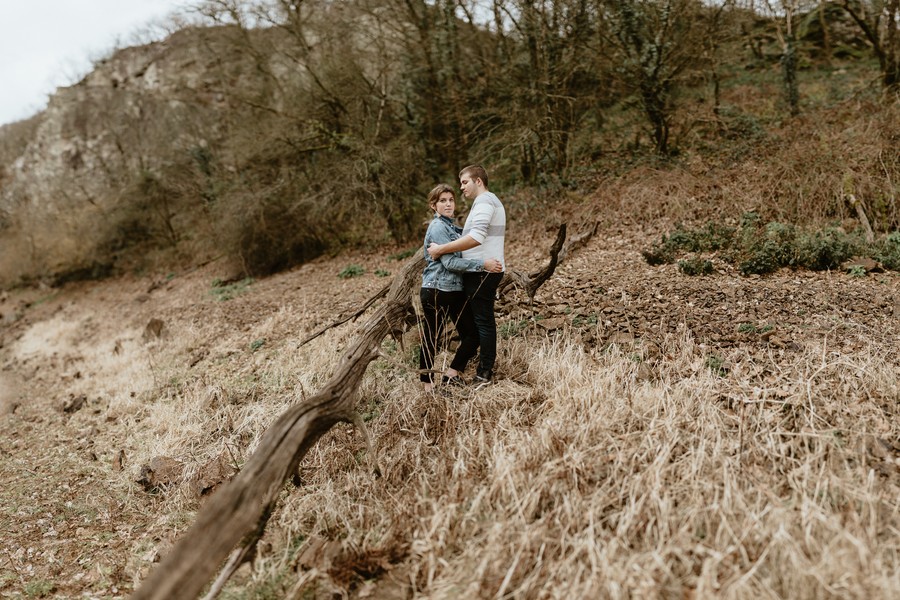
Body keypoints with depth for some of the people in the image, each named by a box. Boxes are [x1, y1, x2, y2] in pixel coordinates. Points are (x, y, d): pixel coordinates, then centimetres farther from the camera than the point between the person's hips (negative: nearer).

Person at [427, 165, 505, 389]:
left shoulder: (484, 201, -13)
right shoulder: (492, 201, 21)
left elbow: (476, 237, -27)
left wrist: (441, 249, -23)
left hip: (482, 271, -10)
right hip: (489, 269, 10)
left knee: (483, 321, -5)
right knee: (485, 320, 15)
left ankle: (484, 374, 1)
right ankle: (486, 367, 23)